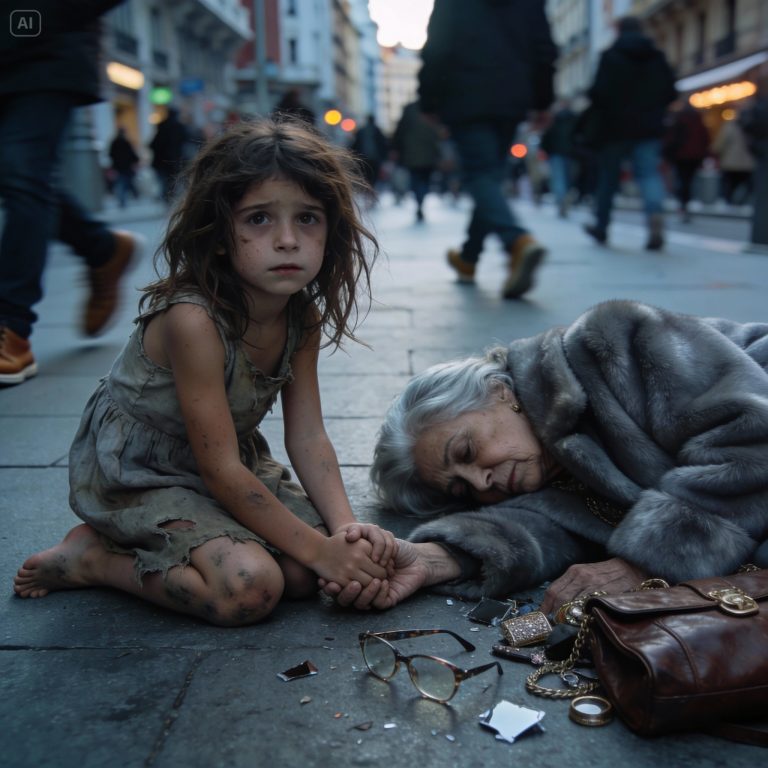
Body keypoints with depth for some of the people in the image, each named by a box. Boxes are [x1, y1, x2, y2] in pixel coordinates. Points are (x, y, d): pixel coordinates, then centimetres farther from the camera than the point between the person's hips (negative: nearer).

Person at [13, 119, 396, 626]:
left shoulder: (303, 317, -8)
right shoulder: (193, 320, -31)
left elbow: (308, 437, -6)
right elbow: (221, 470, -28)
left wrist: (345, 527, -20)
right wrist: (318, 549, -25)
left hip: (234, 462, 8)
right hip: (134, 473, -8)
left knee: (305, 571, -7)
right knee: (250, 588, -25)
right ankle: (88, 559, -3)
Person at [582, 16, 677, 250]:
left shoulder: (610, 57, -6)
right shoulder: (658, 58, 8)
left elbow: (599, 92, -15)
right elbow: (671, 94, 7)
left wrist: (590, 96, 6)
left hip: (616, 127, -2)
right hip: (650, 128, 3)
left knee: (608, 177, 10)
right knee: (649, 173, -2)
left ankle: (601, 226, 22)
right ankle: (656, 218, -26)